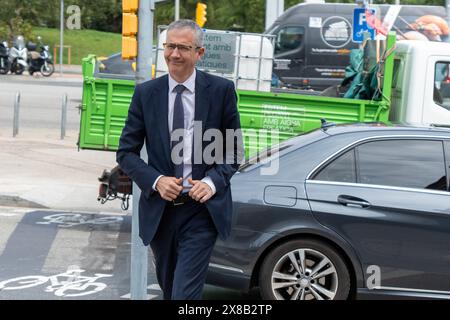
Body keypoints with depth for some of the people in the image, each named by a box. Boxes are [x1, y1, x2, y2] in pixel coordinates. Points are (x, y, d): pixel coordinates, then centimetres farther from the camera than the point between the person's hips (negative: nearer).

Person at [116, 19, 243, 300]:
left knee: (185, 293, -10)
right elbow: (126, 152, 4)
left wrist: (213, 182, -14)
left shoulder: (221, 90, -3)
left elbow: (235, 148, 3)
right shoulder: (146, 93, 1)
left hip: (202, 209, -3)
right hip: (159, 209, 3)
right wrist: (155, 181, -13)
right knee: (168, 288, 19)